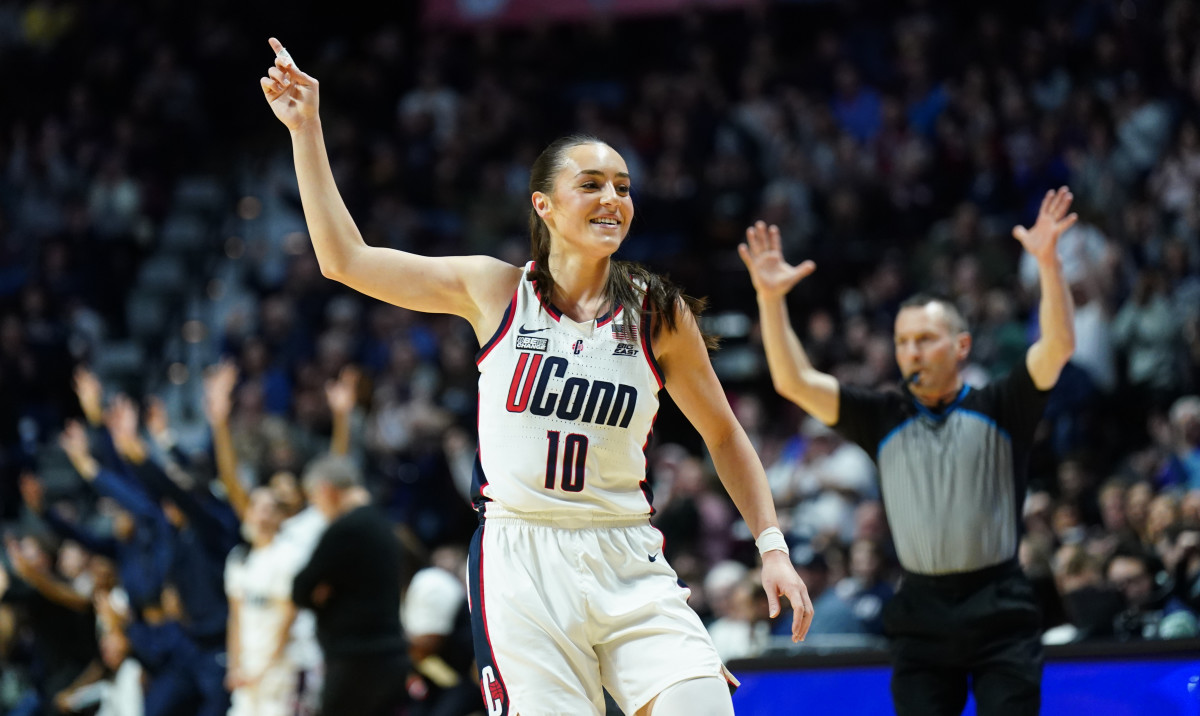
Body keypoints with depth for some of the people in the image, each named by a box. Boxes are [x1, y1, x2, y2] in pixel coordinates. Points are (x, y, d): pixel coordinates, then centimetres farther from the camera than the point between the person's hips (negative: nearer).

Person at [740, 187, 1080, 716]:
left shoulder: (998, 409, 4)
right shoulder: (884, 419, 10)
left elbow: (1057, 348, -10)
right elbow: (794, 381, 4)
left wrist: (1048, 263, -24)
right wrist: (771, 300, -8)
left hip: (998, 613, -2)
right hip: (921, 620, 3)